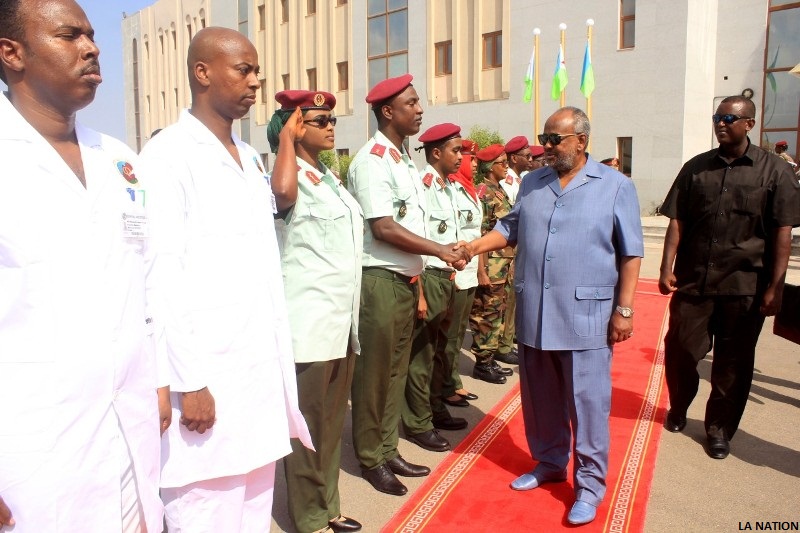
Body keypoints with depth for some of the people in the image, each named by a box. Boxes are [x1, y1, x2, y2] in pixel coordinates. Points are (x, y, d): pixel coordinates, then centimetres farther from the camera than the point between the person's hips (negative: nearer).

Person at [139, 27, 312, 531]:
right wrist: (188, 381, -15)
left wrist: (281, 356, 13)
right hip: (207, 373, -7)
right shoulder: (169, 154, -9)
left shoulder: (250, 158, 13)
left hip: (262, 367, 7)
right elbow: (161, 276, -14)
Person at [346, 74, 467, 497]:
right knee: (374, 373, 4)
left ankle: (388, 450, 30)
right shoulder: (372, 159, -12)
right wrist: (441, 251, -14)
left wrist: (419, 277, 13)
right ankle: (371, 459, 20)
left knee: (397, 370, 15)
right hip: (379, 281, -9)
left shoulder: (404, 160, 15)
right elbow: (383, 228, -19)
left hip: (405, 280, 9)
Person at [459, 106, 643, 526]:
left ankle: (589, 484, 20)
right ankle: (549, 462, 36)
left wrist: (624, 309, -7)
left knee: (587, 403, 3)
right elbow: (510, 227, 14)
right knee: (540, 399, 15)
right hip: (534, 314, 5)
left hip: (586, 315, -4)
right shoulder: (532, 183, 11)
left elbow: (630, 253, -3)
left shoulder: (615, 186, -1)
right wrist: (472, 248, -2)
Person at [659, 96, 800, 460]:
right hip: (692, 280, 2)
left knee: (733, 363, 9)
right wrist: (667, 269, -4)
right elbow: (677, 221, 4)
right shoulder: (696, 167, 7)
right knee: (679, 350, 8)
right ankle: (678, 409, 34)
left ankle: (720, 428, 26)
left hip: (745, 286, -1)